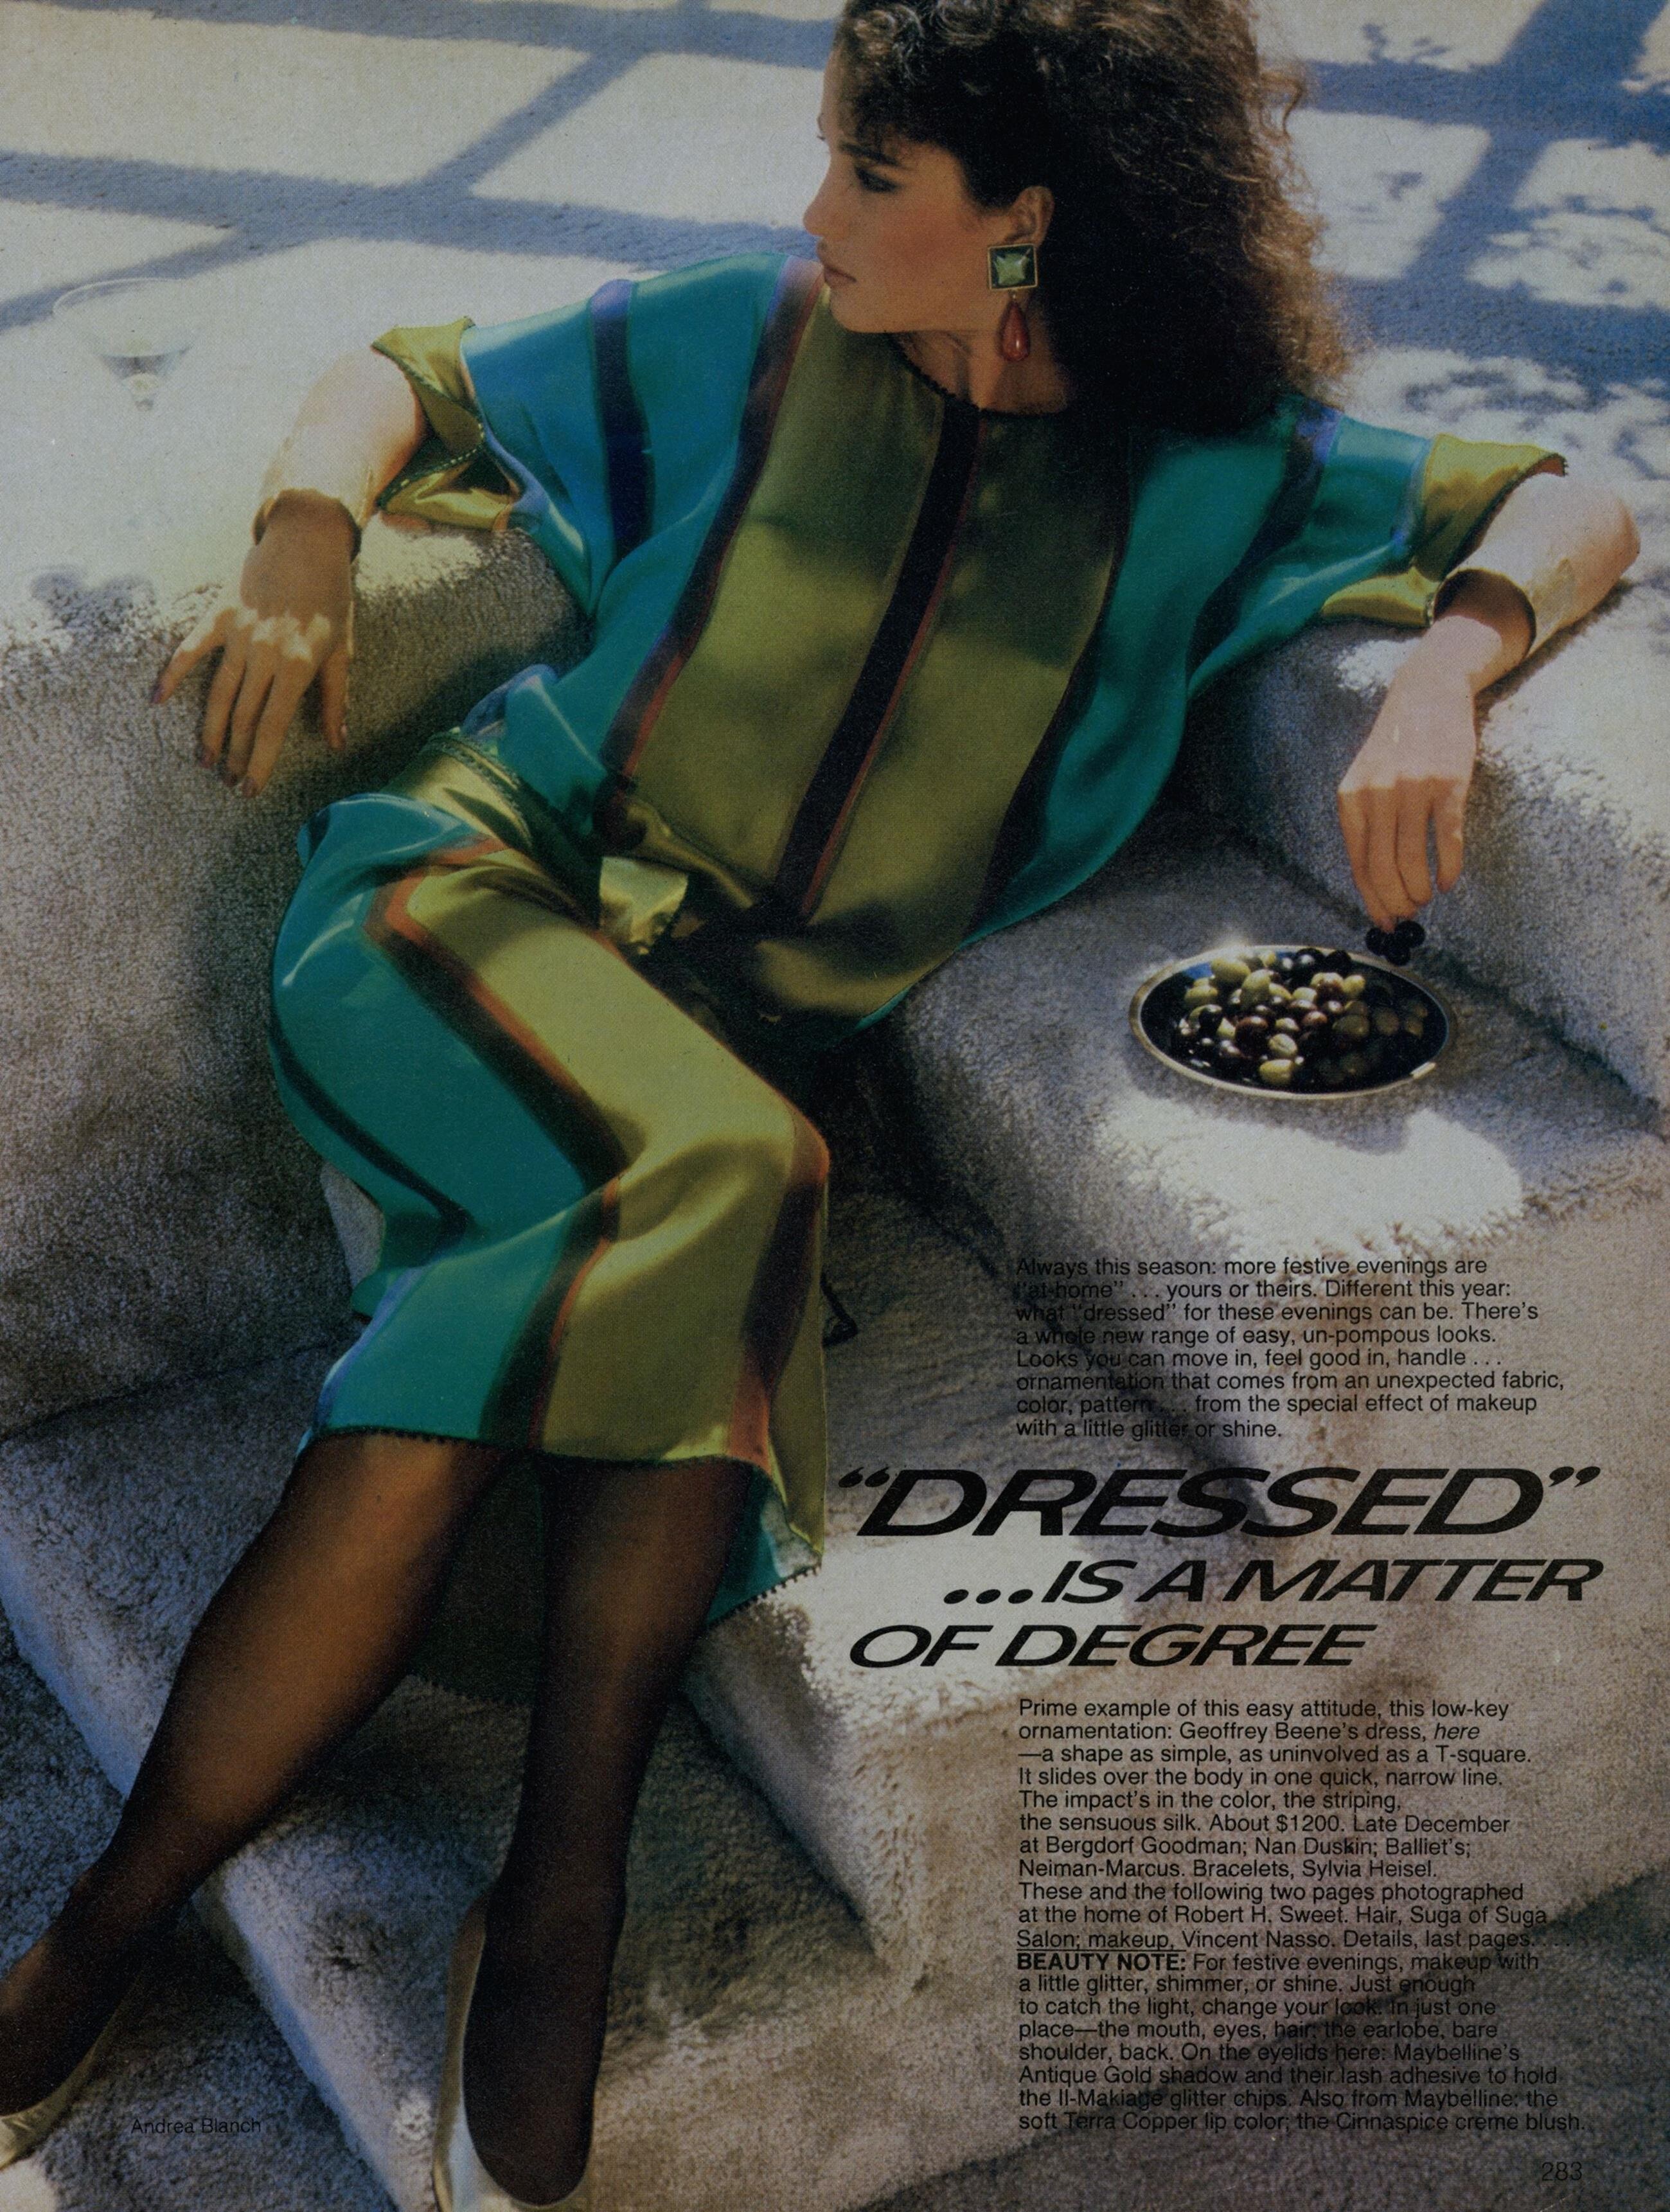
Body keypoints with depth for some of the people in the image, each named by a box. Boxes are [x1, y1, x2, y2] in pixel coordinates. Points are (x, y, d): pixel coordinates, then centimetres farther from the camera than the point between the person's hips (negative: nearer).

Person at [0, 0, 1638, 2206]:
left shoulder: (1204, 469, 7)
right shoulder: (755, 343, 8)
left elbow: (1573, 512, 7)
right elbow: (408, 383, 18)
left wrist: (1440, 670, -15)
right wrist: (306, 534, -4)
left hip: (744, 1021, 1)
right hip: (490, 889, 0)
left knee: (438, 1425, -30)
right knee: (728, 1166, -34)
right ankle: (565, 1910, -25)